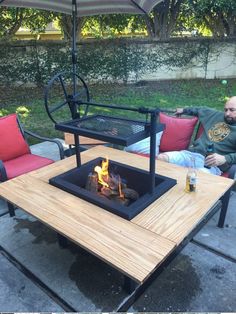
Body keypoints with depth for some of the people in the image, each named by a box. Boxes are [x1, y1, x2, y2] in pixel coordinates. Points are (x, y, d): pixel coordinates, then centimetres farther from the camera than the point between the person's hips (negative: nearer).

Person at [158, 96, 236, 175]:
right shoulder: (216, 115, 22)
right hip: (189, 154, 6)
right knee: (161, 157, -17)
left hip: (211, 164, -5)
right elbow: (201, 110, 44)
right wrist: (183, 110, 54)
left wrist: (225, 158, -25)